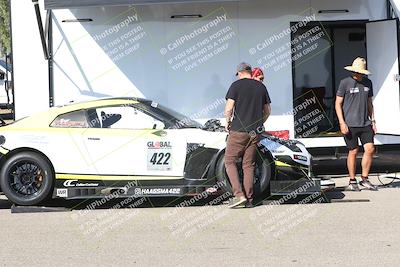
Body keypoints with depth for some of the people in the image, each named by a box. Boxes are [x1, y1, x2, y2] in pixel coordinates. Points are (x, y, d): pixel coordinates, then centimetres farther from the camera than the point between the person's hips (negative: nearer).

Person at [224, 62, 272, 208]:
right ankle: (248, 200, 8)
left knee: (230, 161, 4)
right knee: (248, 165, 10)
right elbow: (267, 111, 16)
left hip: (238, 130, -5)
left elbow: (228, 109, -11)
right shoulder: (261, 87, 11)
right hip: (255, 131, 5)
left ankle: (239, 194, -10)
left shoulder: (236, 85, -4)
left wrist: (227, 122, 6)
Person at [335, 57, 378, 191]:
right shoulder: (345, 83, -4)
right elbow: (338, 104, -3)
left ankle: (364, 180, 6)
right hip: (350, 124, -4)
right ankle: (352, 182, 12)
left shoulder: (368, 83, 11)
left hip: (365, 123, 4)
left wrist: (373, 121, 14)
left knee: (370, 149, -6)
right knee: (353, 152, 0)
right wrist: (342, 123, -11)